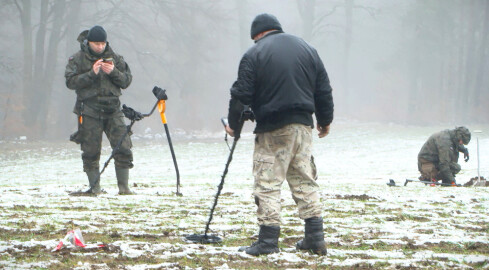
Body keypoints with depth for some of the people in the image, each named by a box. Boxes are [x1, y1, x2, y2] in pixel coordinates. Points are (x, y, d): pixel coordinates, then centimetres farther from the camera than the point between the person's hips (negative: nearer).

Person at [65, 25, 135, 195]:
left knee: (123, 148, -6)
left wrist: (113, 72, -10)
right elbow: (70, 82, -8)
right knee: (91, 152, -1)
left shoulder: (114, 58, 11)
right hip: (89, 111, -2)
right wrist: (91, 73, -18)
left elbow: (127, 80, 8)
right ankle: (94, 187, 9)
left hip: (113, 110, 2)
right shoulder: (78, 59, 2)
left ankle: (123, 187, 1)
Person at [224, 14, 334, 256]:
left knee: (267, 183, -2)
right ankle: (315, 237, 10)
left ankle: (268, 240, -6)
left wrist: (233, 124, 7)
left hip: (272, 129, -5)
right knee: (305, 180, 12)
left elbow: (241, 94, -6)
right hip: (303, 126, 5)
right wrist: (325, 120, 24)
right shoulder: (307, 49, 13)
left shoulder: (254, 54, -3)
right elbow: (323, 90, 15)